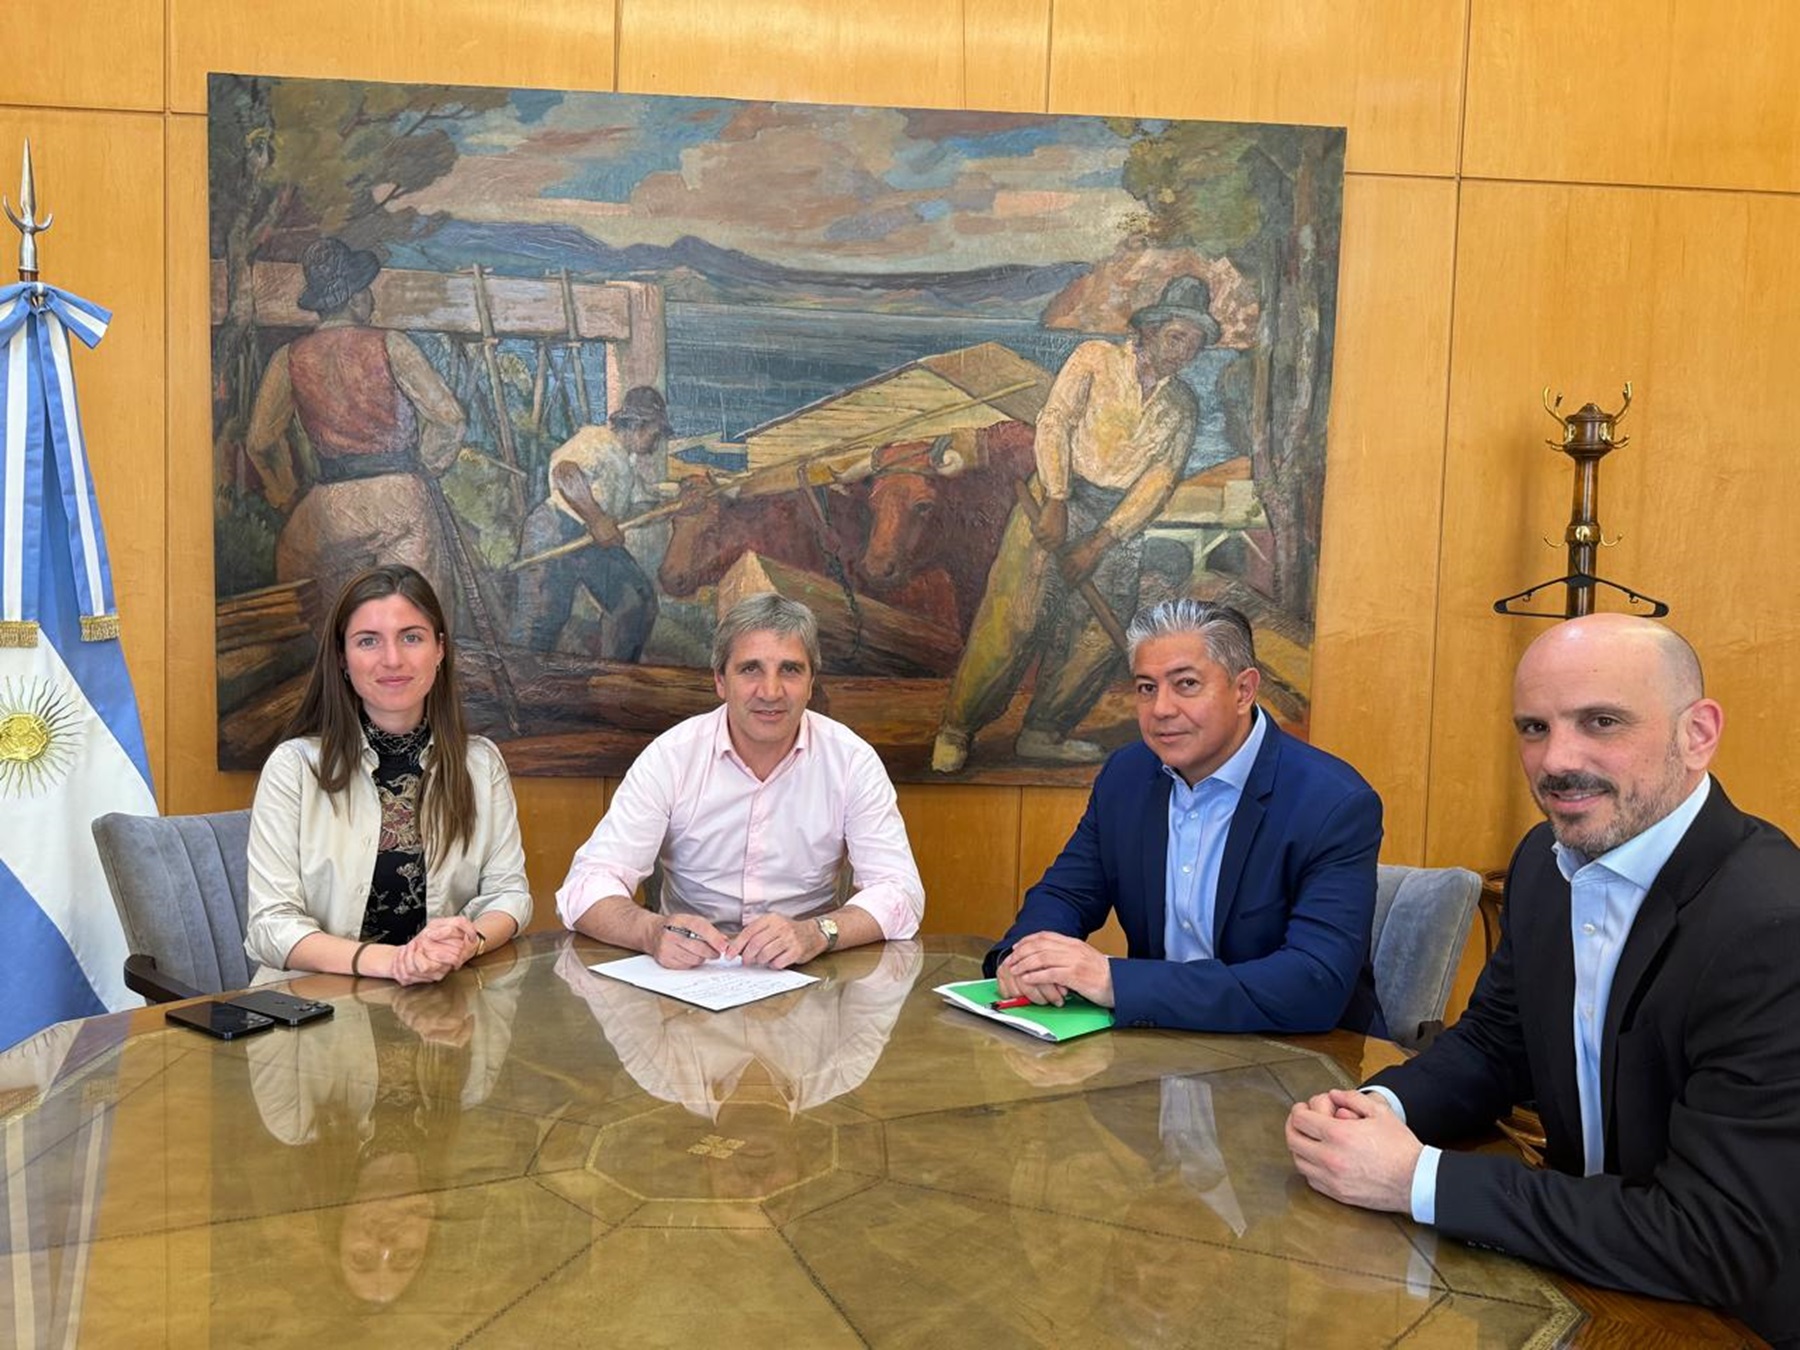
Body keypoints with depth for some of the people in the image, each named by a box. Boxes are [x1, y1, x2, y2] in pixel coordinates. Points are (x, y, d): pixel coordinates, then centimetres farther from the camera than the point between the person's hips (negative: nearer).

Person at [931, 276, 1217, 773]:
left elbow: (1160, 480, 0)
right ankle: (955, 729, -4)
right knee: (1011, 619, -13)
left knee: (1101, 637, -2)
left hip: (1119, 522, 5)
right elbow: (1053, 423, -10)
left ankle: (1043, 733, 14)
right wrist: (1055, 503, -22)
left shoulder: (1183, 406, 9)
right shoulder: (1095, 359, 0)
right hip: (1057, 501, -4)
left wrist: (1099, 543, -12)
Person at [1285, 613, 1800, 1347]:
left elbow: (1720, 1244, -28)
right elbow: (1491, 1043, 7)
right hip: (1578, 1272, 6)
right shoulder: (1549, 858, -3)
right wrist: (1378, 1108, -13)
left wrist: (1416, 1179, -27)